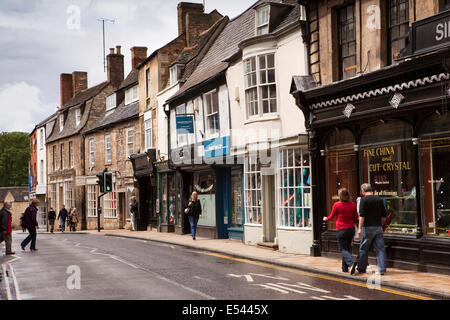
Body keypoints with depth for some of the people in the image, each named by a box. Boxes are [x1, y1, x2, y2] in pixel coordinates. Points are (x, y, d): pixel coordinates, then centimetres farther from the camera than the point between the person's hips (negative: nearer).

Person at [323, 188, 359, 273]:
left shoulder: (337, 205, -8)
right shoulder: (352, 205, 1)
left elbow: (332, 216, 5)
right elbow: (355, 218, 4)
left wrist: (325, 219, 24)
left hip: (341, 230, -4)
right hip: (351, 229, 5)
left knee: (343, 249, 0)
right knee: (347, 248, 16)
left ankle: (352, 262, -26)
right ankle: (345, 268, 20)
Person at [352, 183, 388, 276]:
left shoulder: (364, 199, -7)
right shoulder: (379, 199, 8)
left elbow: (362, 215, -14)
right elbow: (384, 216, 11)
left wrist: (360, 228, -12)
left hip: (367, 227, -4)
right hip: (378, 227, 4)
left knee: (363, 248, 9)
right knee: (380, 248, 3)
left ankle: (361, 268, 16)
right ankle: (382, 269, -3)